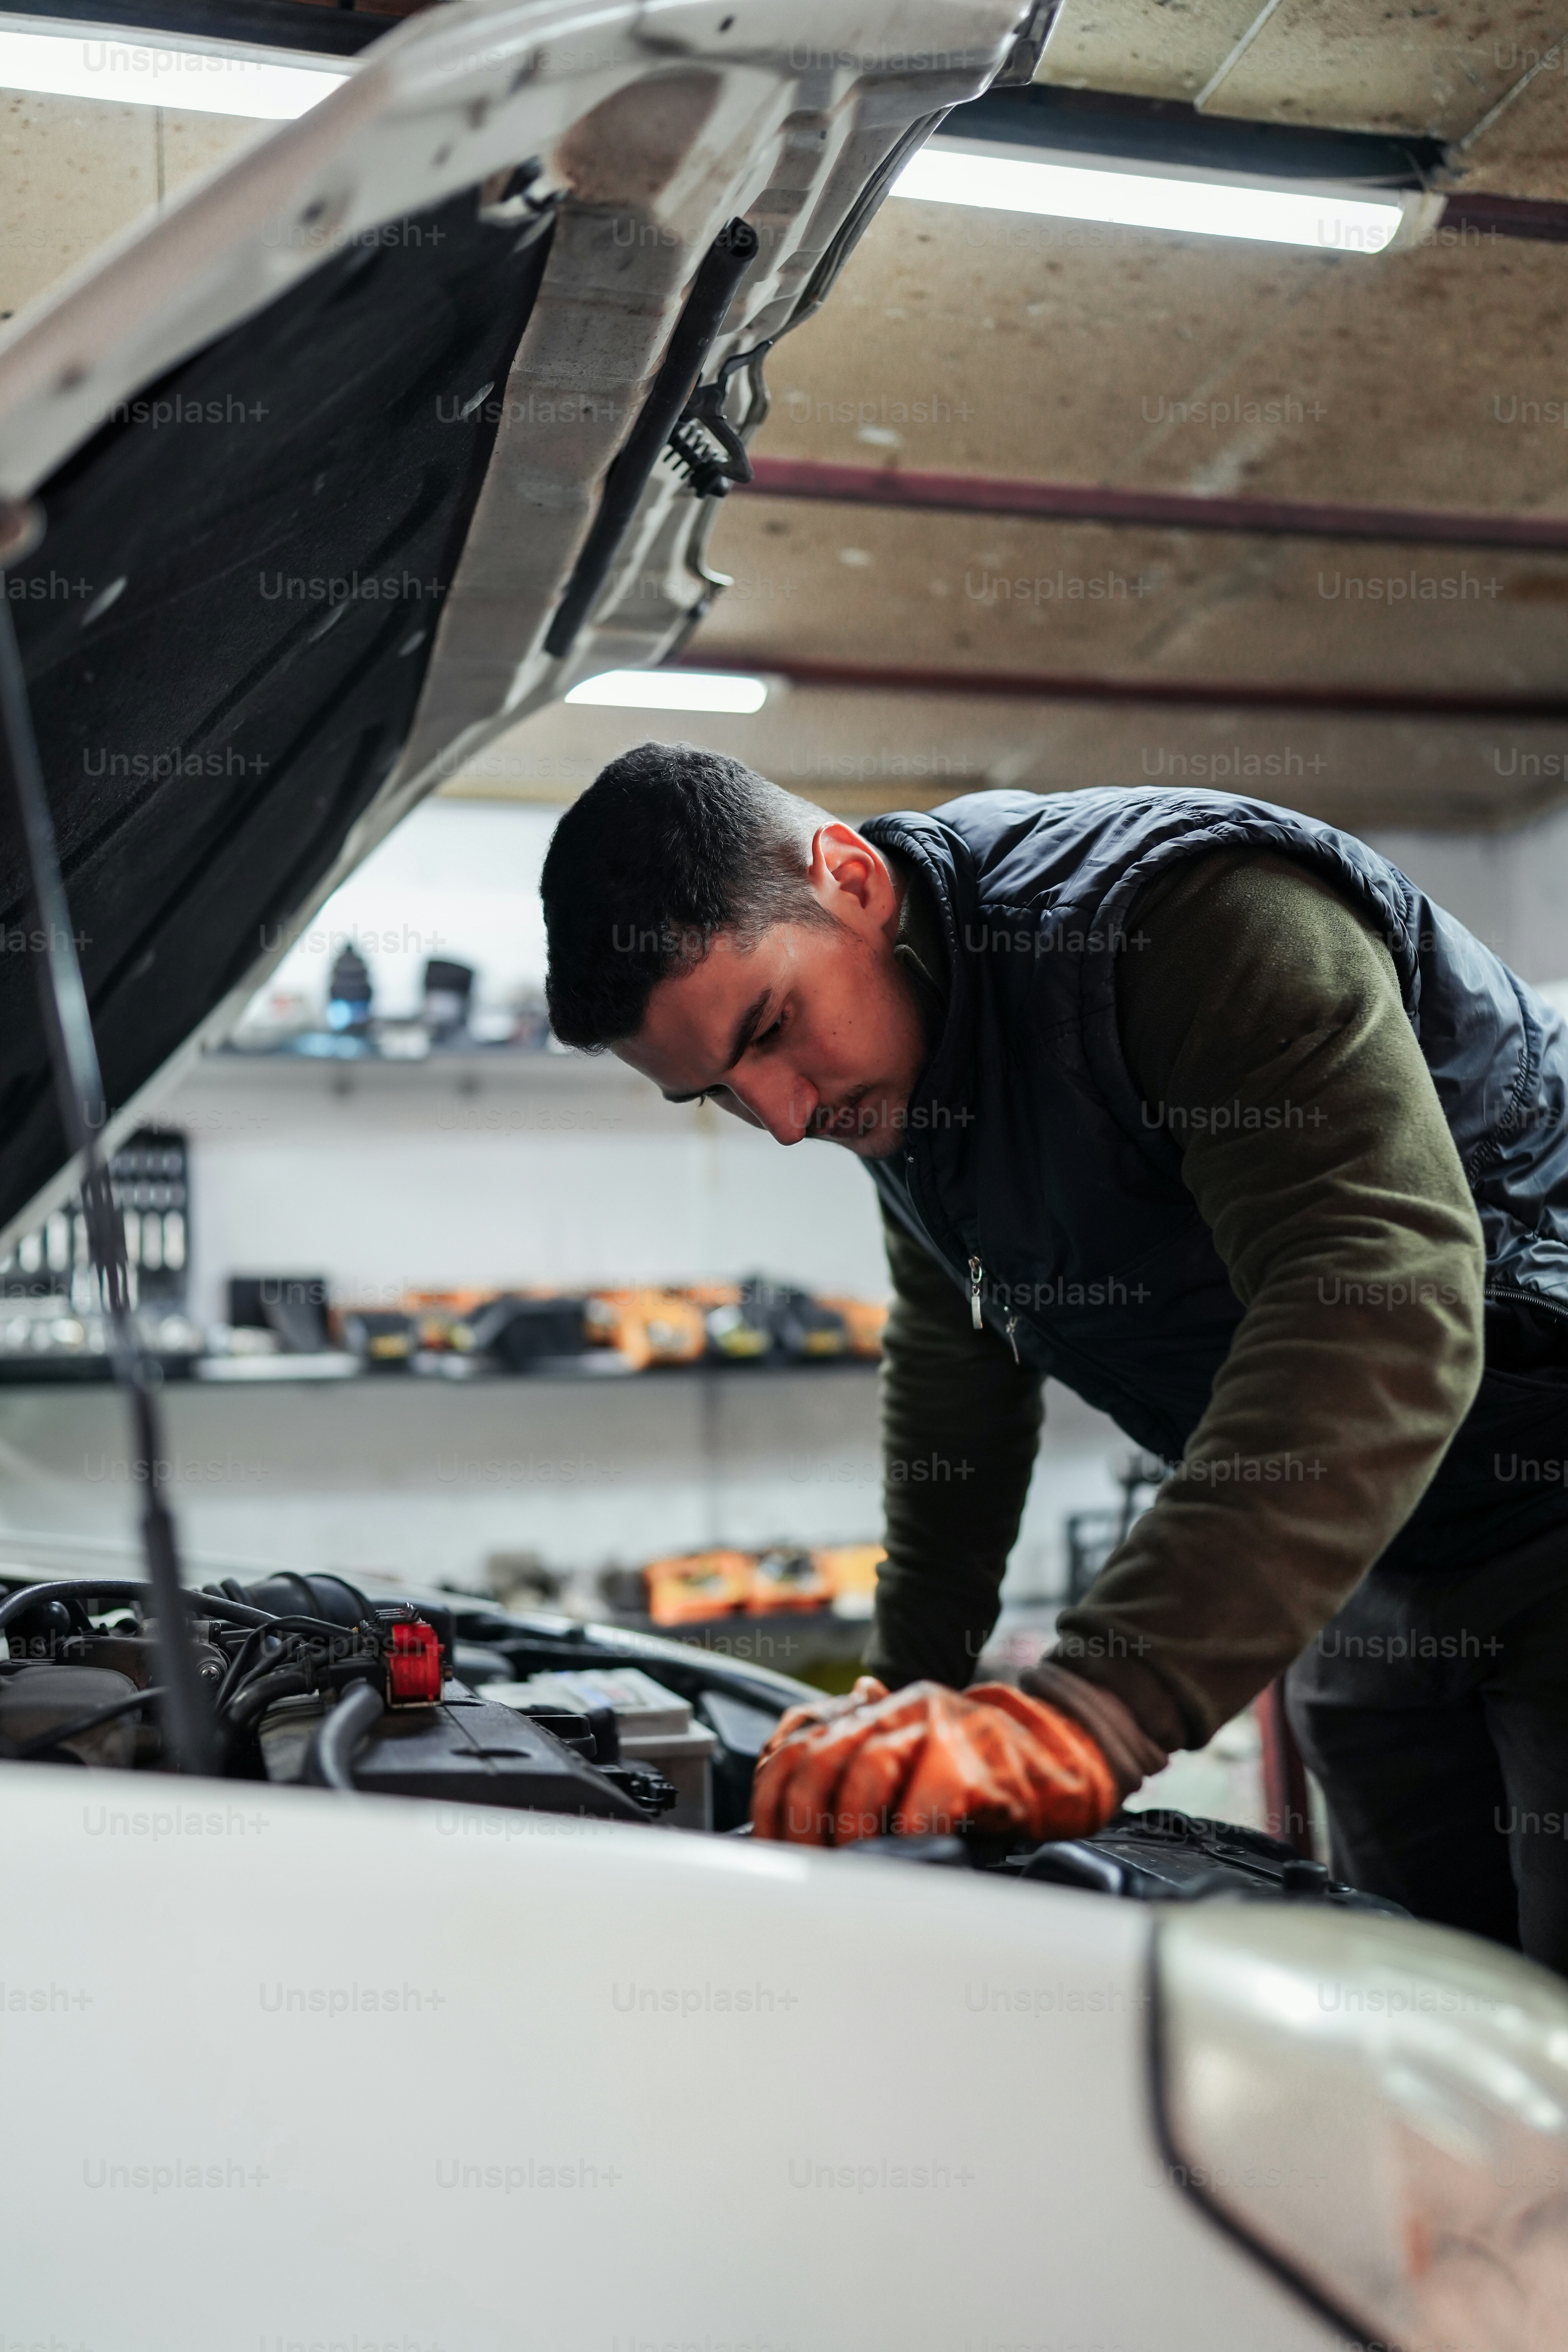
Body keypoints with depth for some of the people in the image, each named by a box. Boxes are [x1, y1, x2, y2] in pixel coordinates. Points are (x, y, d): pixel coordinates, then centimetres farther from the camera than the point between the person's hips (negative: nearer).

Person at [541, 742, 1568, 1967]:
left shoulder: (1203, 911, -28)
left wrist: (1086, 1716, -49)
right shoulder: (891, 1073, 1)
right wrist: (912, 1686, 13)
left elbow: (1385, 1311, -41)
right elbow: (959, 1364, 16)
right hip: (1366, 1558, 7)